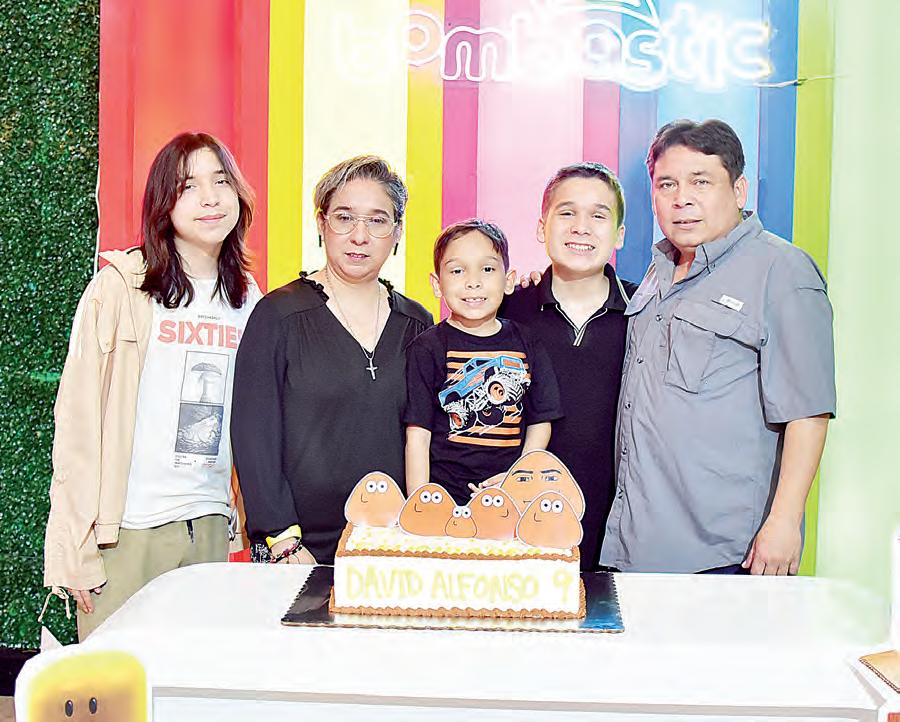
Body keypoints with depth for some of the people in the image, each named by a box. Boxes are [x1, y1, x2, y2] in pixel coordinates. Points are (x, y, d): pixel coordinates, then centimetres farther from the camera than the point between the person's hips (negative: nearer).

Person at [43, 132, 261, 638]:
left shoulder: (248, 299, 9)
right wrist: (77, 551, -9)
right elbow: (78, 420, -7)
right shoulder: (120, 287, -6)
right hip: (126, 532, -4)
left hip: (211, 530, 4)